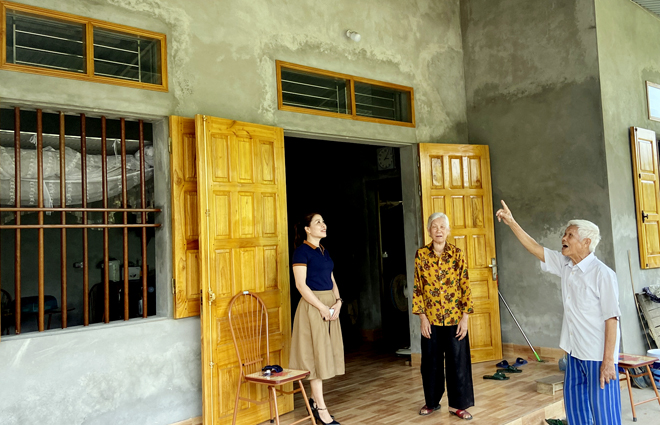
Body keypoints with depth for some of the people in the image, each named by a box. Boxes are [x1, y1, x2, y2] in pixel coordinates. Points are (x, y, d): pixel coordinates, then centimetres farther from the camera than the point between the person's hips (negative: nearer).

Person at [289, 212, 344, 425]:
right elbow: (301, 285, -16)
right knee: (316, 353, -2)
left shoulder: (324, 251, 14)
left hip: (330, 305, 8)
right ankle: (321, 408, 8)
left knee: (326, 352, 12)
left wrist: (338, 302, 0)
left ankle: (315, 399, 26)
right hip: (313, 306, -8)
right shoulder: (302, 251, -10)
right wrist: (322, 307, -18)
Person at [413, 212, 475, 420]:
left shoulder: (457, 253, -2)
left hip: (455, 317, 0)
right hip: (431, 318, 1)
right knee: (431, 361, 11)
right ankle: (432, 401, 27)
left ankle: (457, 404, 19)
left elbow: (465, 286, -2)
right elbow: (417, 288, 0)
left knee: (457, 361, 5)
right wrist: (422, 316, -5)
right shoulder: (421, 254, -1)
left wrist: (465, 316, -7)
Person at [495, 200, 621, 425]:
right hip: (575, 352, 7)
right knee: (574, 406, 15)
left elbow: (611, 319, -18)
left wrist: (609, 361, -19)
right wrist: (511, 222, 6)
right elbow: (535, 248, 11)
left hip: (598, 356, -7)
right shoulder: (564, 265, 4)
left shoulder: (603, 274, -16)